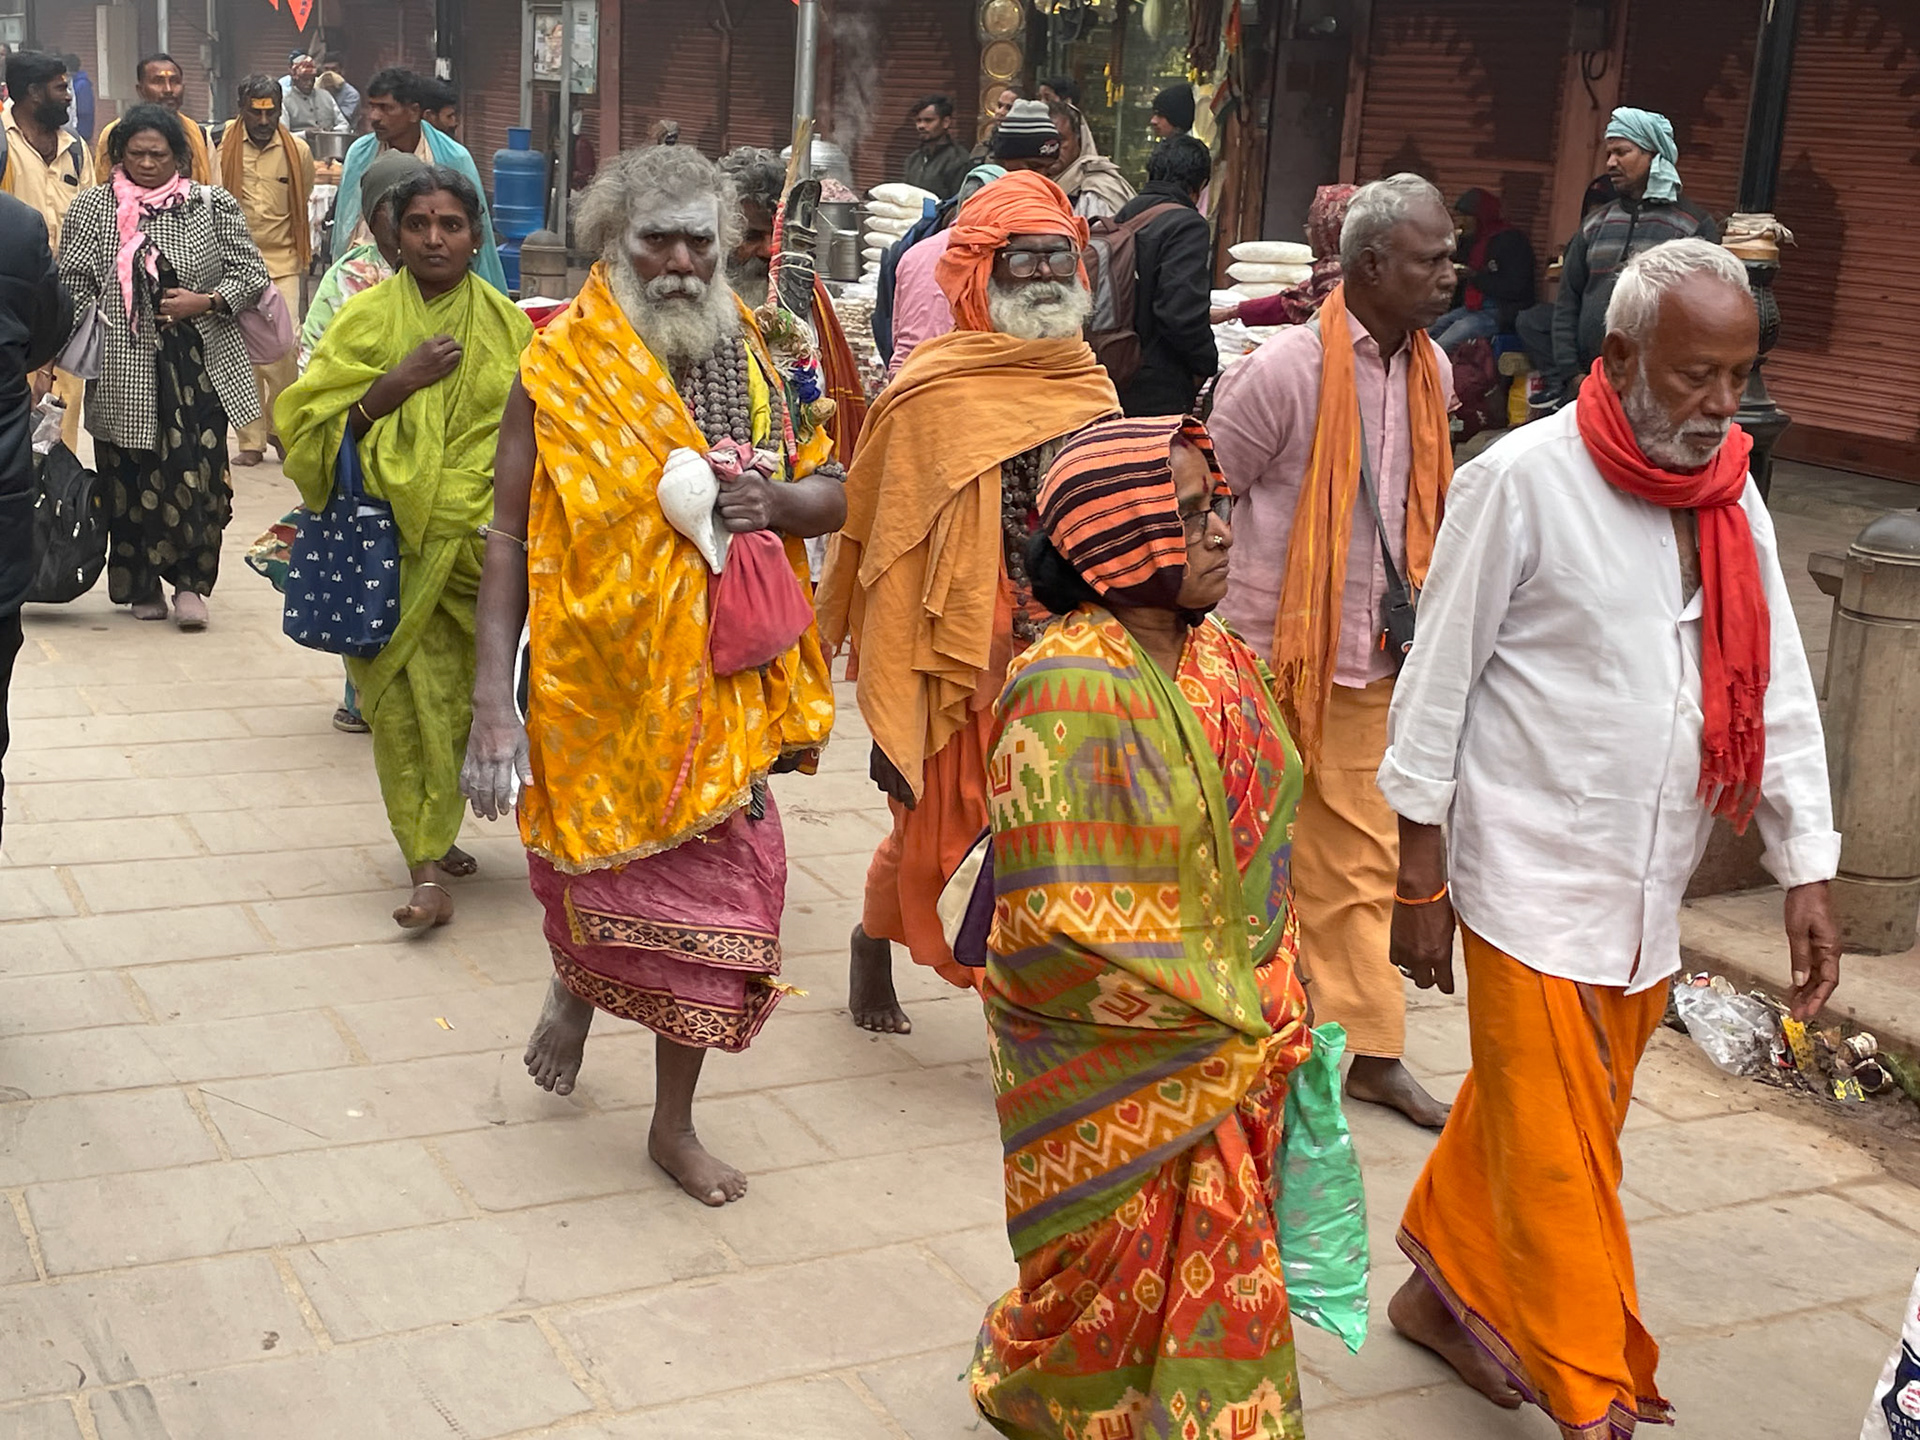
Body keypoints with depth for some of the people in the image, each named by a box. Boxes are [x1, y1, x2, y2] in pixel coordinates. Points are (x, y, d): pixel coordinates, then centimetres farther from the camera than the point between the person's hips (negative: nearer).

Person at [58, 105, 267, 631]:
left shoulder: (212, 206, 4)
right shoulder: (91, 209, 6)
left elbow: (252, 273, 5)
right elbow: (71, 291, 7)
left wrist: (206, 302, -10)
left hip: (196, 363, -1)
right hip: (123, 366, 1)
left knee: (197, 470, -8)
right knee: (128, 475, 3)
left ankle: (190, 581, 5)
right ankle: (141, 586, 17)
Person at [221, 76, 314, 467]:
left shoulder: (298, 151, 3)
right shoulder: (224, 148, -1)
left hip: (282, 265, 0)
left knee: (284, 350, -9)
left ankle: (280, 429, 11)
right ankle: (251, 440, 9)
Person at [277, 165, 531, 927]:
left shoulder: (507, 324, 6)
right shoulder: (367, 317, 1)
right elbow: (311, 425, -3)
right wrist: (394, 386, -15)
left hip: (477, 544, 2)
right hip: (391, 543, -2)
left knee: (460, 698, 4)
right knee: (407, 699, -4)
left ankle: (434, 836, 26)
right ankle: (427, 869, 1)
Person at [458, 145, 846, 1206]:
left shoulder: (751, 359, 7)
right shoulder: (560, 367, -5)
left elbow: (836, 494, 11)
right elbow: (509, 534, -7)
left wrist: (777, 499, -14)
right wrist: (492, 699, -14)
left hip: (718, 676, 4)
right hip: (597, 672, -3)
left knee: (714, 890, 6)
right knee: (603, 876, 4)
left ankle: (675, 1125, 24)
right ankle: (574, 988, 42)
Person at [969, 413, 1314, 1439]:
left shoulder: (1220, 660, 3)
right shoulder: (1070, 693, -23)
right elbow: (1065, 930, -24)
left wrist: (1274, 1000, 6)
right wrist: (1239, 1021, -15)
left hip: (1231, 1040, 7)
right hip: (1115, 1068, -6)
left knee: (1218, 1268, 15)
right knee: (1127, 1270, 11)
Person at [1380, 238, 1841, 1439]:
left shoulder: (1731, 496, 5)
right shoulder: (1523, 482, -13)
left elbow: (1779, 688, 7)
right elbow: (1440, 680, -9)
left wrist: (1809, 870, 3)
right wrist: (1422, 876, -8)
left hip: (1651, 886, 6)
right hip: (1534, 876, -6)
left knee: (1550, 1116, 17)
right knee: (1558, 1152, 0)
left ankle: (1442, 1289, 37)